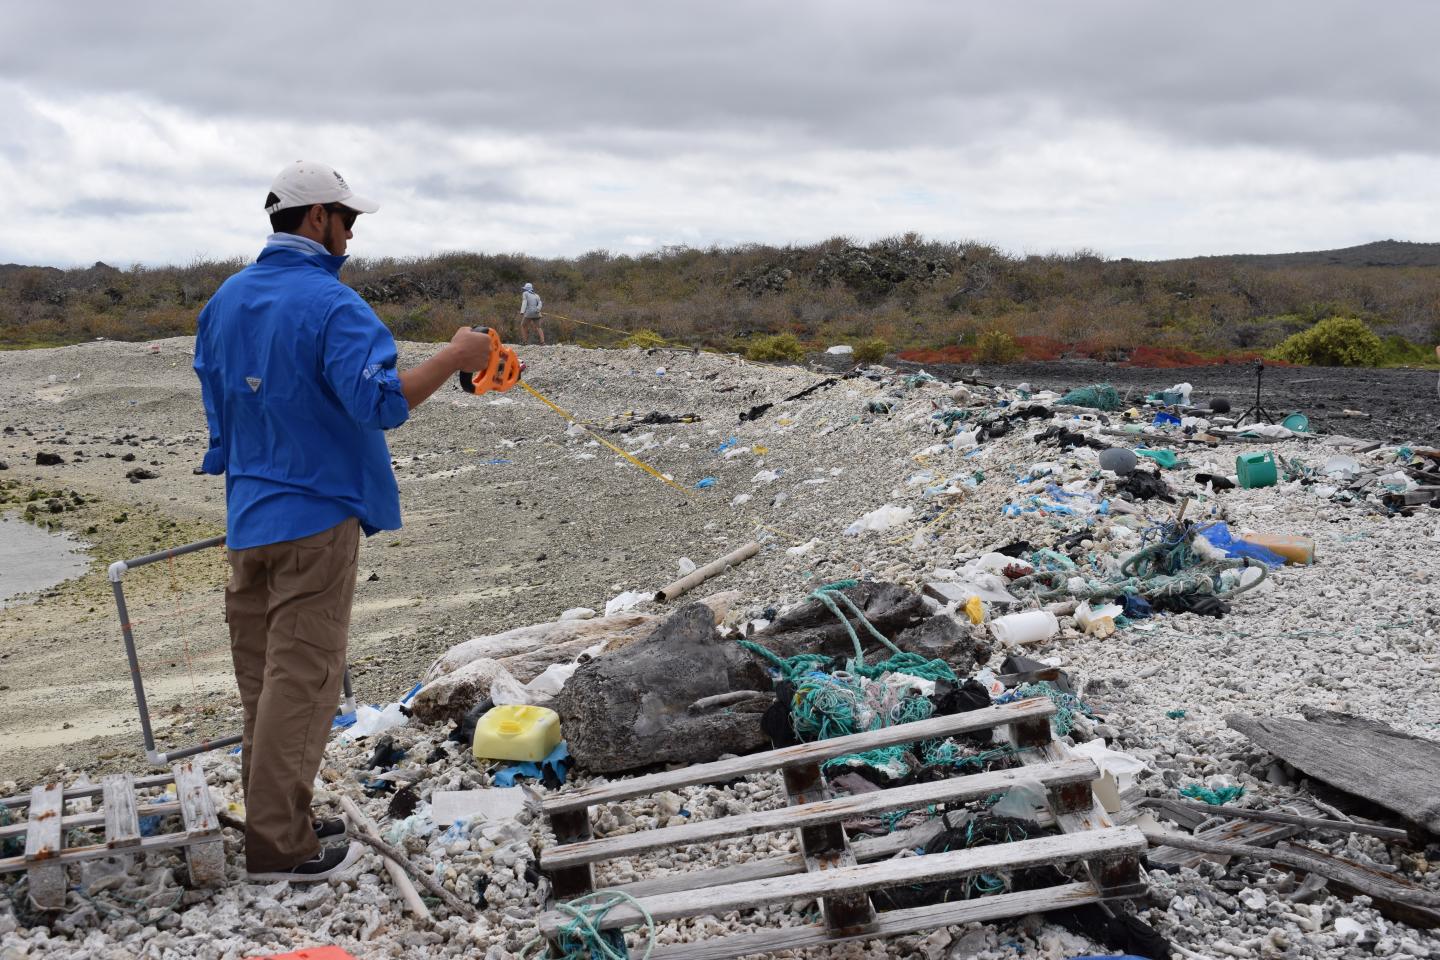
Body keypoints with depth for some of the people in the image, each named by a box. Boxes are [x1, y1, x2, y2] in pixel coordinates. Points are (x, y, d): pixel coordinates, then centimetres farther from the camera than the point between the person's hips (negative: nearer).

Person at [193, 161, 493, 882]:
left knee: (261, 674, 14)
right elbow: (380, 403, -26)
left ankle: (273, 815, 24)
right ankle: (279, 844, 2)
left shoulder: (225, 300, 10)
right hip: (314, 519, -8)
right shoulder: (331, 304, -16)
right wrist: (453, 358, -16)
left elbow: (218, 407, 16)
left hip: (247, 518, 8)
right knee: (301, 678, -2)